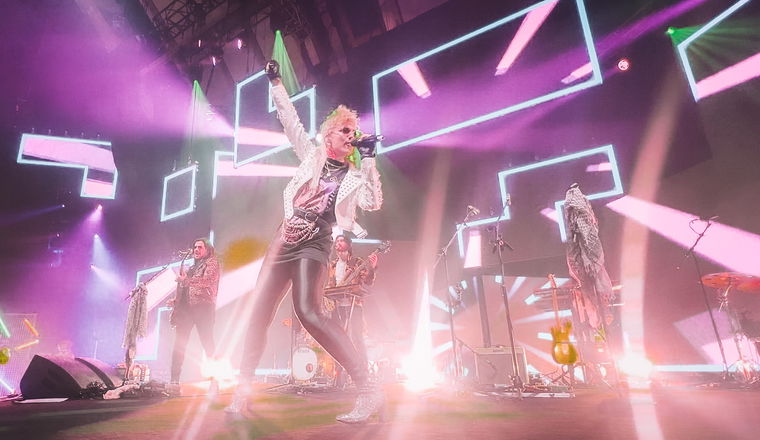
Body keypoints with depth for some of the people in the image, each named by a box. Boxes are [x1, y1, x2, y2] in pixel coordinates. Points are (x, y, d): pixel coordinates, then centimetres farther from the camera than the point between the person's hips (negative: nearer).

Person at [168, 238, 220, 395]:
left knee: (208, 344, -8)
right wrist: (176, 300, 11)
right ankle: (174, 382, -5)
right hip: (186, 307, 6)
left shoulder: (211, 262, 7)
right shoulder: (191, 267, 28)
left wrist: (187, 280, -17)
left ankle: (214, 381, -6)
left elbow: (207, 280, -10)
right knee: (179, 344, -4)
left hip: (202, 307, -6)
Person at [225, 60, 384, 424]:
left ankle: (369, 391, -24)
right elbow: (290, 121, 16)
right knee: (259, 314, 3)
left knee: (308, 312, -26)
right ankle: (243, 388, 18)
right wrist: (276, 83, 17)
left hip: (314, 246, -4)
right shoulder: (312, 154, 14)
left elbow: (373, 203, -9)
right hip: (284, 242, 5)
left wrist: (368, 160, -9)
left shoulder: (354, 175, 7)